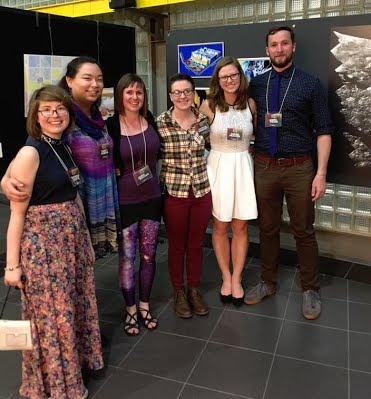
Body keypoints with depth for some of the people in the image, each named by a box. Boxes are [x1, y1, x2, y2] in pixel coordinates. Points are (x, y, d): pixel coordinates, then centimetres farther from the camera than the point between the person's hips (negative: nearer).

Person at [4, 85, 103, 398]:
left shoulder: (65, 147, 7)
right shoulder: (30, 152, -15)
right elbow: (17, 212, -15)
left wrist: (86, 238, 16)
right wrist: (12, 264, -14)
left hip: (73, 235, 7)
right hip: (42, 240, -7)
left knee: (75, 303, 20)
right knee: (52, 313, 8)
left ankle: (78, 358, 45)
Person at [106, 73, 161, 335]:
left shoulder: (151, 120, 1)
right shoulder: (110, 126, -11)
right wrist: (115, 171, -16)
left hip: (152, 198, 4)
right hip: (124, 201, -3)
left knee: (149, 255, 12)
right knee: (127, 257, 7)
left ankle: (144, 306, 31)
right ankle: (131, 309, 27)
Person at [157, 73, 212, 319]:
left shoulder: (203, 120, 2)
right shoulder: (160, 123, -9)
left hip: (202, 190, 3)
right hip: (174, 193, -3)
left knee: (196, 244, 15)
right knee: (177, 245, 12)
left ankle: (194, 290, 34)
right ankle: (179, 292, 32)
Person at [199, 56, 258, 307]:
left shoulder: (250, 104, 3)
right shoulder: (209, 105, -4)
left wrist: (245, 149, 5)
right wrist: (220, 149, 2)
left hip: (243, 166, 2)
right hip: (218, 166, -1)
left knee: (240, 227, 6)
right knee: (220, 227, 5)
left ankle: (236, 279, 21)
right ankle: (226, 277, 22)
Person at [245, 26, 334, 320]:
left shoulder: (311, 84, -2)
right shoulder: (256, 84, 7)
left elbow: (324, 130, -3)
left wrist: (321, 172, -11)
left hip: (299, 168, -2)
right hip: (264, 167, 3)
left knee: (304, 231, 8)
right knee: (267, 228, 13)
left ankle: (310, 290, 25)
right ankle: (268, 283, 31)